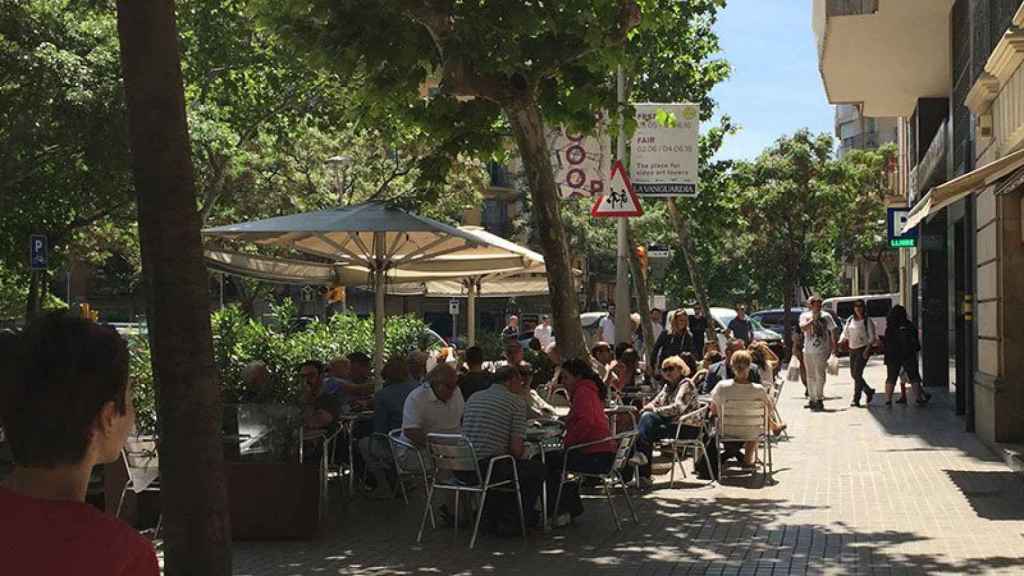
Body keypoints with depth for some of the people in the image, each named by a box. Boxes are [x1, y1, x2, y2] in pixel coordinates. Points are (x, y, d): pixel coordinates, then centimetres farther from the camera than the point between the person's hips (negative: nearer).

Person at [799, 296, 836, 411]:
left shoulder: (826, 317, 1)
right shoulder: (805, 316, 5)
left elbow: (832, 331, 5)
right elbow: (803, 328, -10)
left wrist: (833, 345, 1)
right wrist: (813, 320, -15)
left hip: (821, 351, -3)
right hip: (808, 351, 3)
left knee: (820, 376, -9)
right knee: (810, 376, 11)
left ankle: (819, 399, -4)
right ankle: (812, 399, 21)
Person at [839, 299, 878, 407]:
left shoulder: (867, 321, -4)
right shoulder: (850, 320, 11)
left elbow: (872, 336, -7)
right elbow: (845, 333, 15)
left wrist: (868, 348, -20)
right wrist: (841, 341, -6)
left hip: (863, 349, -6)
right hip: (852, 349, 6)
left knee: (857, 374, -13)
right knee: (853, 374, 10)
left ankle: (856, 399, -8)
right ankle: (869, 391, 31)